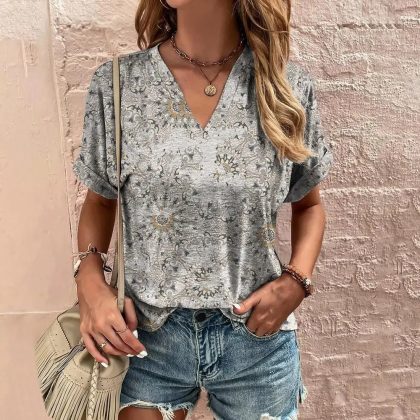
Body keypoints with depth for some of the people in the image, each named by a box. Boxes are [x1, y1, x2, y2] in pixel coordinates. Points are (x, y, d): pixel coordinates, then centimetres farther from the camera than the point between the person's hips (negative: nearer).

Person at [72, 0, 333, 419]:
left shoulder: (288, 86, -6)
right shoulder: (115, 84, -6)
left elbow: (309, 204, 6)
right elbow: (99, 200, 5)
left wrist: (296, 281, -10)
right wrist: (90, 278, -11)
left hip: (257, 336, 1)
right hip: (146, 333, 0)